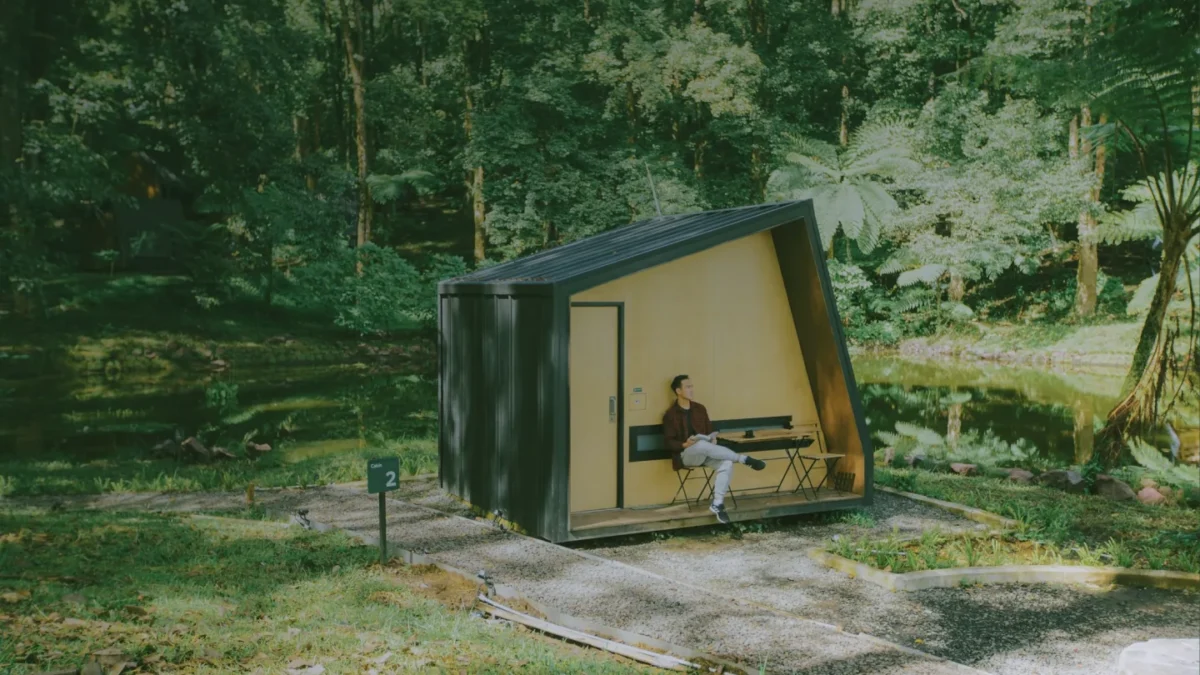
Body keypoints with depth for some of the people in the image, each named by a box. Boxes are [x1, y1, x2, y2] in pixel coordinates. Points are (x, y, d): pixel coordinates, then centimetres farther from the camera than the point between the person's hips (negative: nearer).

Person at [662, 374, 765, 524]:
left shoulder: (700, 409, 13)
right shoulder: (670, 415, -3)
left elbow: (709, 431, 18)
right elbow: (669, 443, -6)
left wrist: (713, 439, -4)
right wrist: (685, 444, -24)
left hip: (704, 453, 5)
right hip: (686, 454, -5)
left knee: (726, 463, -27)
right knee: (702, 445, -38)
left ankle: (717, 504, -22)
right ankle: (744, 459, -33)